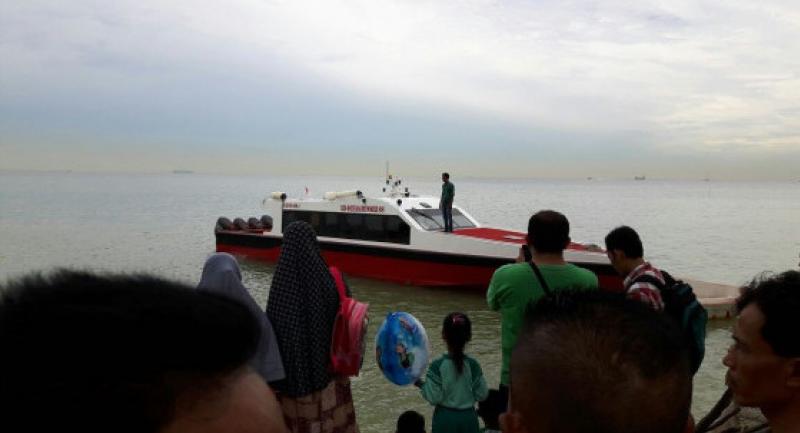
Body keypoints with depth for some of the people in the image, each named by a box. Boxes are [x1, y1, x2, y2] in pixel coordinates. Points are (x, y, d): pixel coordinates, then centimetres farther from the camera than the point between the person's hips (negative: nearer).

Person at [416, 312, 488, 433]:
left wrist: (421, 384, 1)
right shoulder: (473, 365, -10)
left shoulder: (437, 366, -16)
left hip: (445, 419, -2)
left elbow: (433, 397, -14)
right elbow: (482, 394, -4)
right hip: (468, 418, 2)